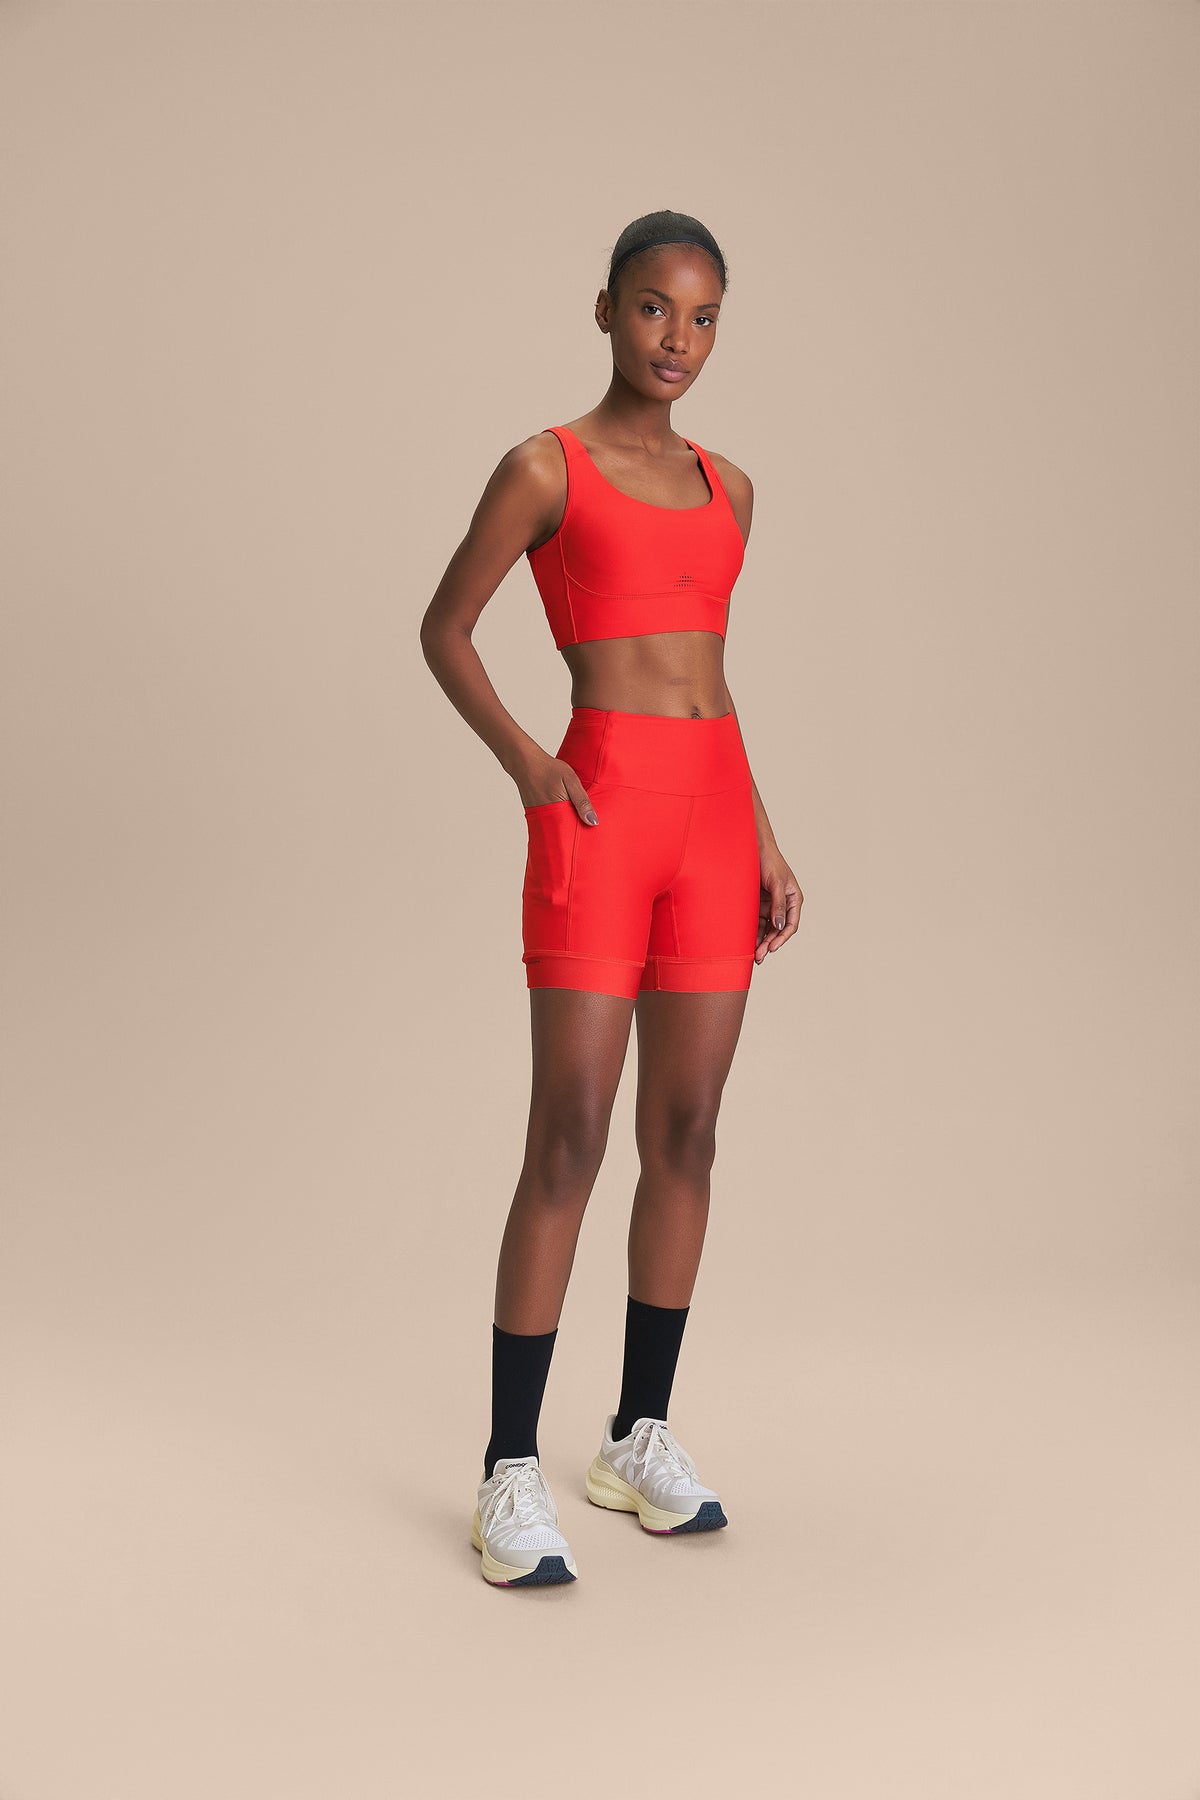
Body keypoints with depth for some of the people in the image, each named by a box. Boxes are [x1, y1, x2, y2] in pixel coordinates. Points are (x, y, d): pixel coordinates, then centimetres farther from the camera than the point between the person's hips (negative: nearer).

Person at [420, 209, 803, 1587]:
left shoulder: (725, 489, 15)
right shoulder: (545, 468, 1)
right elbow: (443, 629, 5)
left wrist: (765, 840, 14)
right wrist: (524, 762, -10)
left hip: (715, 813, 6)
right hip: (601, 806, -5)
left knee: (685, 1132, 7)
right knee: (568, 1138, -6)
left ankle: (640, 1437, 20)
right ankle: (512, 1472, 3)